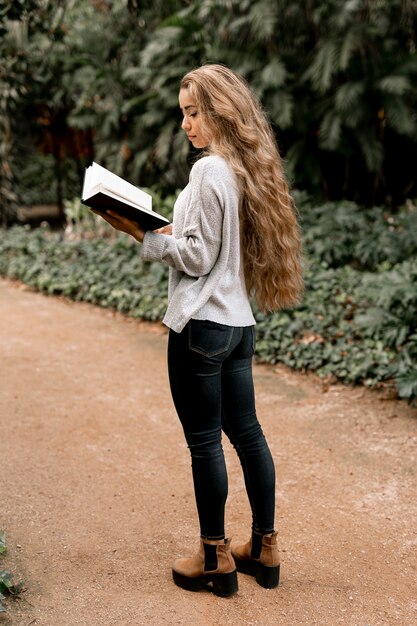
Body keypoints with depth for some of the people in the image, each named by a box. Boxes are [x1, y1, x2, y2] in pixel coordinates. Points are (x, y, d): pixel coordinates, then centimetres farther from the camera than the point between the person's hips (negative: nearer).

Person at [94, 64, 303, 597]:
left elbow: (198, 257, -15)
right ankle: (264, 548, 26)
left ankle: (215, 558, 14)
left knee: (204, 442, 2)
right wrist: (166, 231, 14)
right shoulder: (249, 170, 11)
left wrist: (142, 233, -7)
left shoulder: (209, 171, -15)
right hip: (238, 322, 9)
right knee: (245, 432, 14)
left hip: (202, 325, -9)